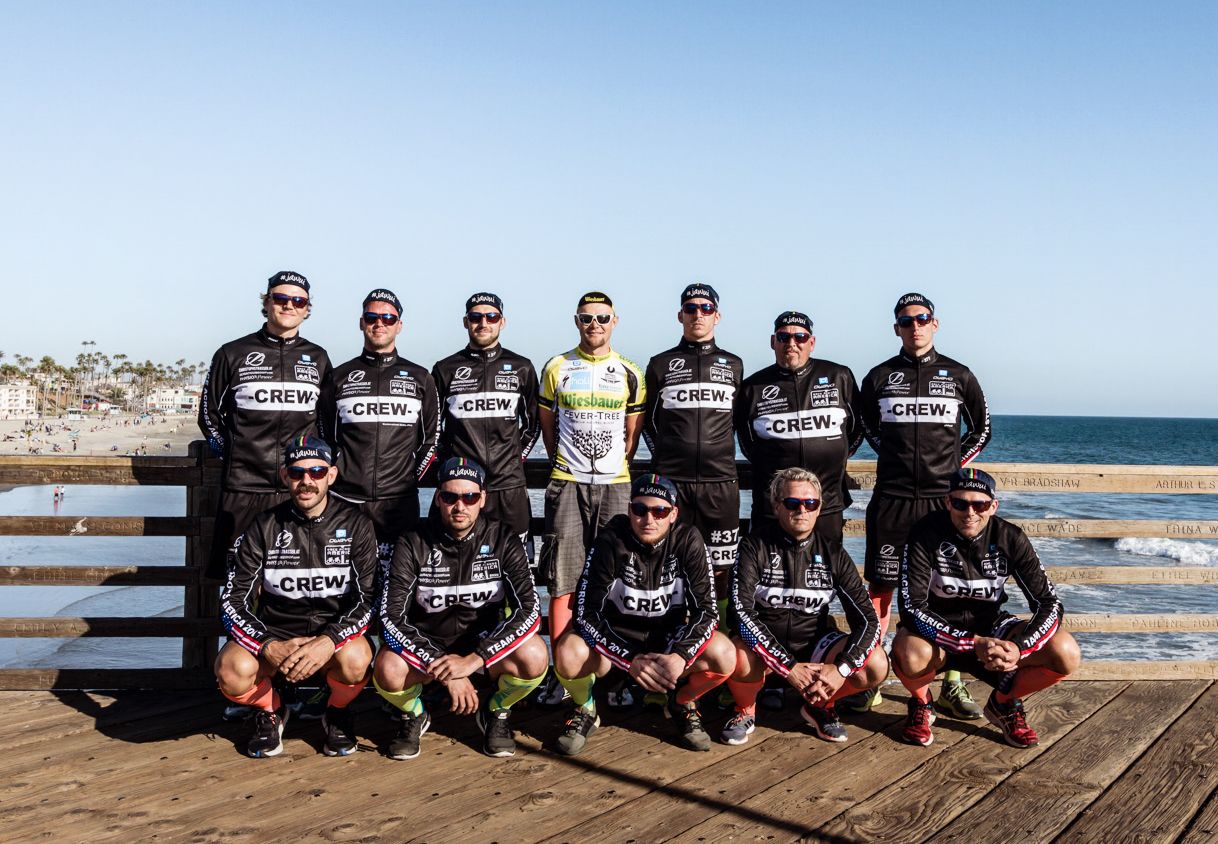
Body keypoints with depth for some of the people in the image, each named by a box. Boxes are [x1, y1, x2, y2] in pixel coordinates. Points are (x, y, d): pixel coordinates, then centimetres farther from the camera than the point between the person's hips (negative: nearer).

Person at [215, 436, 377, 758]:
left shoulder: (355, 525, -4)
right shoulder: (265, 527, -3)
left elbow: (369, 598, -11)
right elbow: (232, 601, -6)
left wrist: (328, 642, -29)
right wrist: (269, 647, -24)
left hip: (334, 632, -1)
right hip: (273, 632, 1)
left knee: (355, 660, -35)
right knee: (232, 671, -29)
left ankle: (337, 714, 2)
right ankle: (270, 712, 7)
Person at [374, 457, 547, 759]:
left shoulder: (503, 540, -10)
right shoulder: (413, 545, -12)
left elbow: (529, 610, -19)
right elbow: (392, 617, -19)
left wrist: (475, 658, -30)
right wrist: (445, 670, -28)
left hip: (484, 641, 1)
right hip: (426, 644, 0)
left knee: (534, 658, -30)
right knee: (388, 670, -33)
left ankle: (496, 713, 5)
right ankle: (414, 716, 5)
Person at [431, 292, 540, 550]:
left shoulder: (521, 368, 9)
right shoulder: (446, 370, 7)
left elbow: (533, 422, 16)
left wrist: (517, 458, 8)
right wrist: (447, 461, 6)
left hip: (509, 485, 0)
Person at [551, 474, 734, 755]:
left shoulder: (688, 542, -13)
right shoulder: (610, 542, -18)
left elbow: (706, 610, -14)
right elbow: (587, 613, -20)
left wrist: (680, 656, -32)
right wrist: (630, 660, -31)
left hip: (669, 636, 2)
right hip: (615, 636, -1)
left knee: (724, 656, -26)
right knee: (568, 655, -32)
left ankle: (683, 704, 8)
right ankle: (585, 710, 3)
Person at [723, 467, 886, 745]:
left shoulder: (833, 554, -3)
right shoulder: (756, 547, -12)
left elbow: (868, 619, -8)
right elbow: (742, 612, -23)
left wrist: (840, 668, -25)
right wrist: (790, 667, -29)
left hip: (814, 641, 3)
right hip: (764, 643, -3)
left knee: (876, 665, -22)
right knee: (739, 660, -37)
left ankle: (820, 706, 9)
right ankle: (745, 710, 0)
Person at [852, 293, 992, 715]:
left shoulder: (958, 375, 7)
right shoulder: (879, 377, 6)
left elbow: (981, 430, 18)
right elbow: (866, 426, 22)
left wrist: (953, 464, 8)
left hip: (944, 498, 0)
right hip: (891, 499, 0)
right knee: (880, 587, 1)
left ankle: (952, 685, 10)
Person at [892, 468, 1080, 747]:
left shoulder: (1010, 539, -12)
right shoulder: (926, 535, -21)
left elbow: (1049, 604, -12)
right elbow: (912, 608, -27)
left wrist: (1018, 647, -31)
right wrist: (974, 643, -35)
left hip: (990, 626, 3)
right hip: (937, 629, -3)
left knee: (1067, 655, -21)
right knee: (910, 655, -39)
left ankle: (1004, 703, 9)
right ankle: (921, 704, 0)